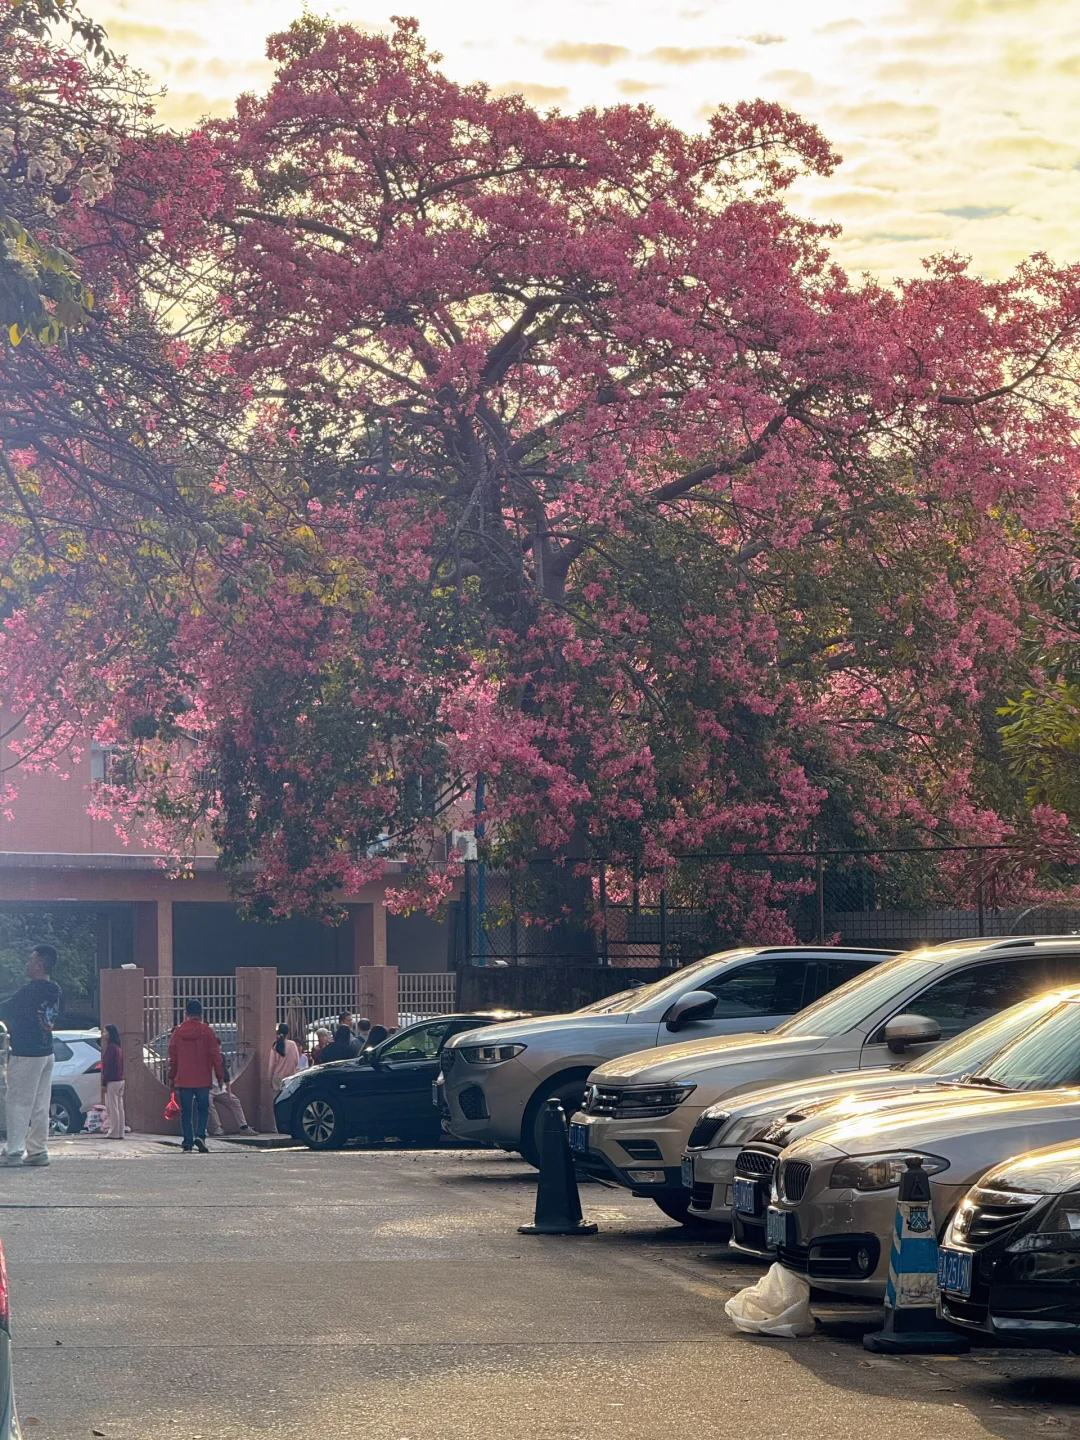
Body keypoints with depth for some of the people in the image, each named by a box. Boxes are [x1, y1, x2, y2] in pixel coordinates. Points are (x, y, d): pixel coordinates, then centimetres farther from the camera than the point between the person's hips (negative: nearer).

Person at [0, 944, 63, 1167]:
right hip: (46, 1052, 9)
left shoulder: (31, 990, -17)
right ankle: (38, 1151, 11)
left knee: (19, 1104, -5)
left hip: (25, 1054, -9)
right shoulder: (55, 992, 9)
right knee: (40, 1105, 10)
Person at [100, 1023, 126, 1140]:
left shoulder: (110, 1047, -13)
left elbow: (107, 1066, -17)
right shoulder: (118, 1048, 15)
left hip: (112, 1082, -9)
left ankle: (114, 1133, -6)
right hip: (120, 1080, 9)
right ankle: (120, 1132, 11)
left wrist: (104, 1083, -16)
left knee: (112, 1108, -6)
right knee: (119, 1108, 10)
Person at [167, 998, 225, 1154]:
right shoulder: (206, 1031, -4)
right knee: (203, 1108, 9)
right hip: (203, 1079, -1)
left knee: (186, 1111, 7)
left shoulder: (178, 1032, 2)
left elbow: (173, 1056, 7)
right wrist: (220, 1076, 4)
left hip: (183, 1080, 1)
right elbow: (215, 1055, -3)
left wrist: (171, 1077, 15)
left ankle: (188, 1143, 4)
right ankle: (200, 1135, -12)